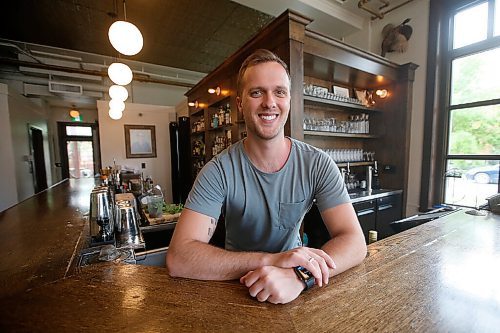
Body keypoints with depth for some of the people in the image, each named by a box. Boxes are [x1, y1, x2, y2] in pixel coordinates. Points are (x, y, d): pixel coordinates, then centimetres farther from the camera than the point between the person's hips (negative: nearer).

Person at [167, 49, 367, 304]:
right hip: (235, 287, -1)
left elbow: (355, 242, -16)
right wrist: (271, 259, -34)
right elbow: (178, 259, -24)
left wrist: (299, 275, -34)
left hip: (296, 293, 2)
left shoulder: (318, 165, -12)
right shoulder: (218, 172, -17)